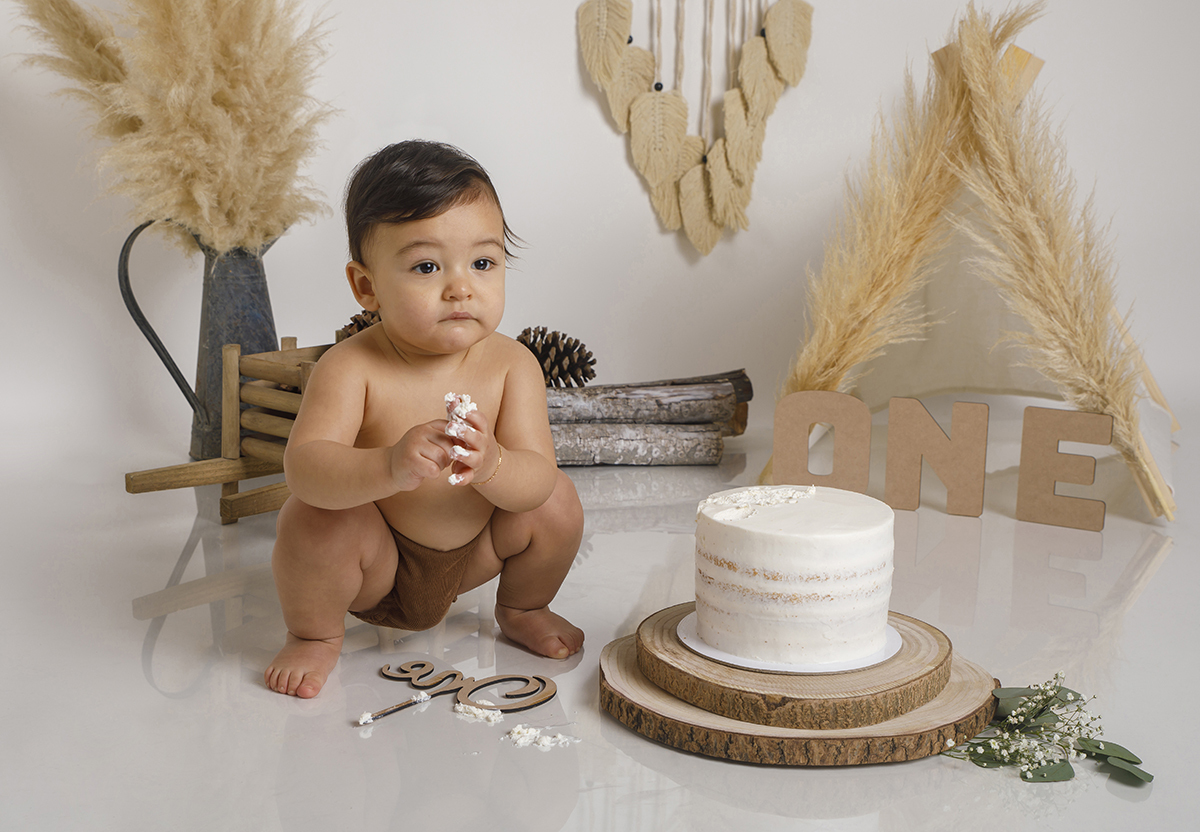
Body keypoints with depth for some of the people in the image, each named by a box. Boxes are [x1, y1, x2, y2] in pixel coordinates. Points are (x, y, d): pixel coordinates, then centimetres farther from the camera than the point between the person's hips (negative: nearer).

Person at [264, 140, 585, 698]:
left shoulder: (511, 365, -17)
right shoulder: (350, 368, -26)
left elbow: (537, 476, -23)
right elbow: (303, 468, -38)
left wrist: (491, 465, -47)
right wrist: (389, 468, -57)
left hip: (469, 554, 3)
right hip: (376, 565, -3)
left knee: (557, 503, -12)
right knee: (311, 520, -29)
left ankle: (521, 609, 19)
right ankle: (315, 635, 3)